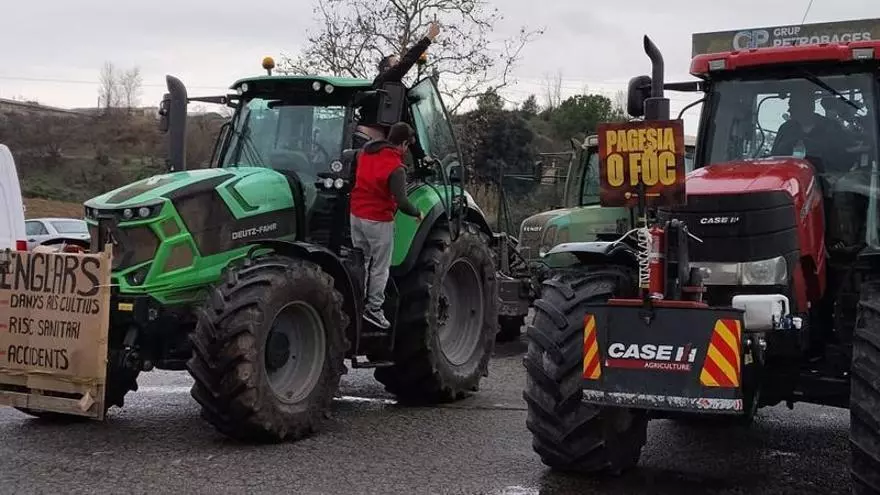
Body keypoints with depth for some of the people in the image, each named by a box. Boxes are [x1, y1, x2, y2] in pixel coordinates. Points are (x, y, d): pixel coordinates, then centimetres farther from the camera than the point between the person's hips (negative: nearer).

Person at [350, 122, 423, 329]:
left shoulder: (365, 152, 4)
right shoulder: (395, 168, -19)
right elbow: (401, 202, -23)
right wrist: (418, 214, -7)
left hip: (356, 215, 7)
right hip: (378, 220, -7)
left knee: (360, 262, 19)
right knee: (380, 267, 5)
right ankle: (374, 309, 8)